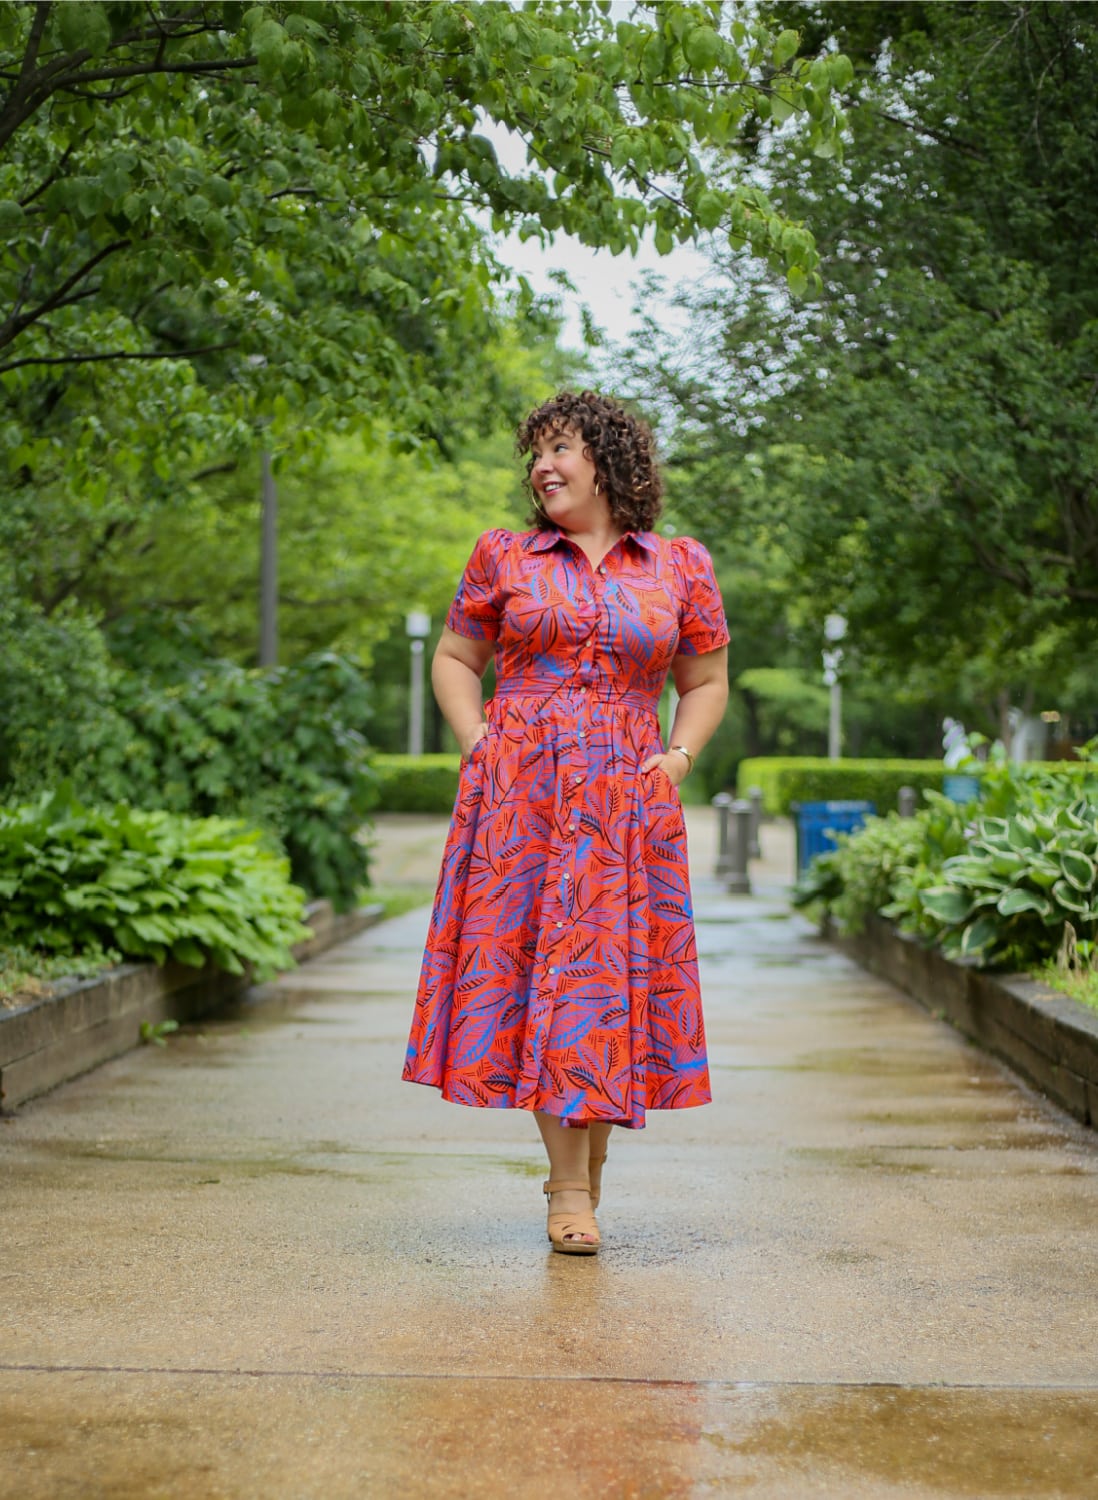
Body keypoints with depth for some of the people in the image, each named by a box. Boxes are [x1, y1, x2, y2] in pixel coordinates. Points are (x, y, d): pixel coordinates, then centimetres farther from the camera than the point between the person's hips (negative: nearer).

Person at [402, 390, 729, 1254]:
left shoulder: (680, 567, 9)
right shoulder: (505, 558, 10)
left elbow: (706, 682, 16)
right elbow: (455, 658, 16)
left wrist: (678, 758, 0)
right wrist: (478, 748, 1)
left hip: (624, 796, 0)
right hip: (519, 793, 0)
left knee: (608, 971, -1)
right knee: (534, 965, -4)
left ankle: (593, 1158, 15)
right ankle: (569, 1185, 1)